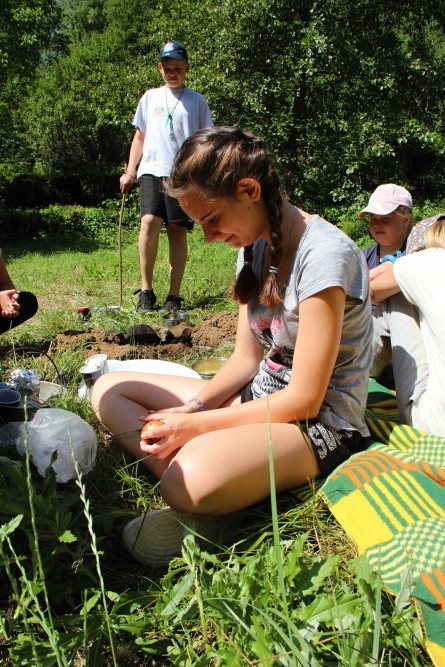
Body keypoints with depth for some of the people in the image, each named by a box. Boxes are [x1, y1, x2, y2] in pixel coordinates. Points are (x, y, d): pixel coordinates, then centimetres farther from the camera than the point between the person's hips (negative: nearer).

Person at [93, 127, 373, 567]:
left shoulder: (323, 255, -22)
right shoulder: (255, 246, 5)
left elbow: (305, 400, -21)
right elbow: (246, 358, 8)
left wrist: (195, 425, -17)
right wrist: (192, 407, -9)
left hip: (319, 423, -9)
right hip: (261, 394, 9)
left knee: (194, 476, -40)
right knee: (108, 391, 1)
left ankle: (192, 501, -5)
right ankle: (185, 485, -18)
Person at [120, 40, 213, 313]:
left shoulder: (197, 101, 12)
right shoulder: (150, 97, 18)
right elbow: (140, 137, 21)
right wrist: (129, 172, 12)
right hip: (152, 170, 1)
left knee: (178, 231, -3)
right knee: (149, 221, -19)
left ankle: (174, 295, 4)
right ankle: (146, 290, -11)